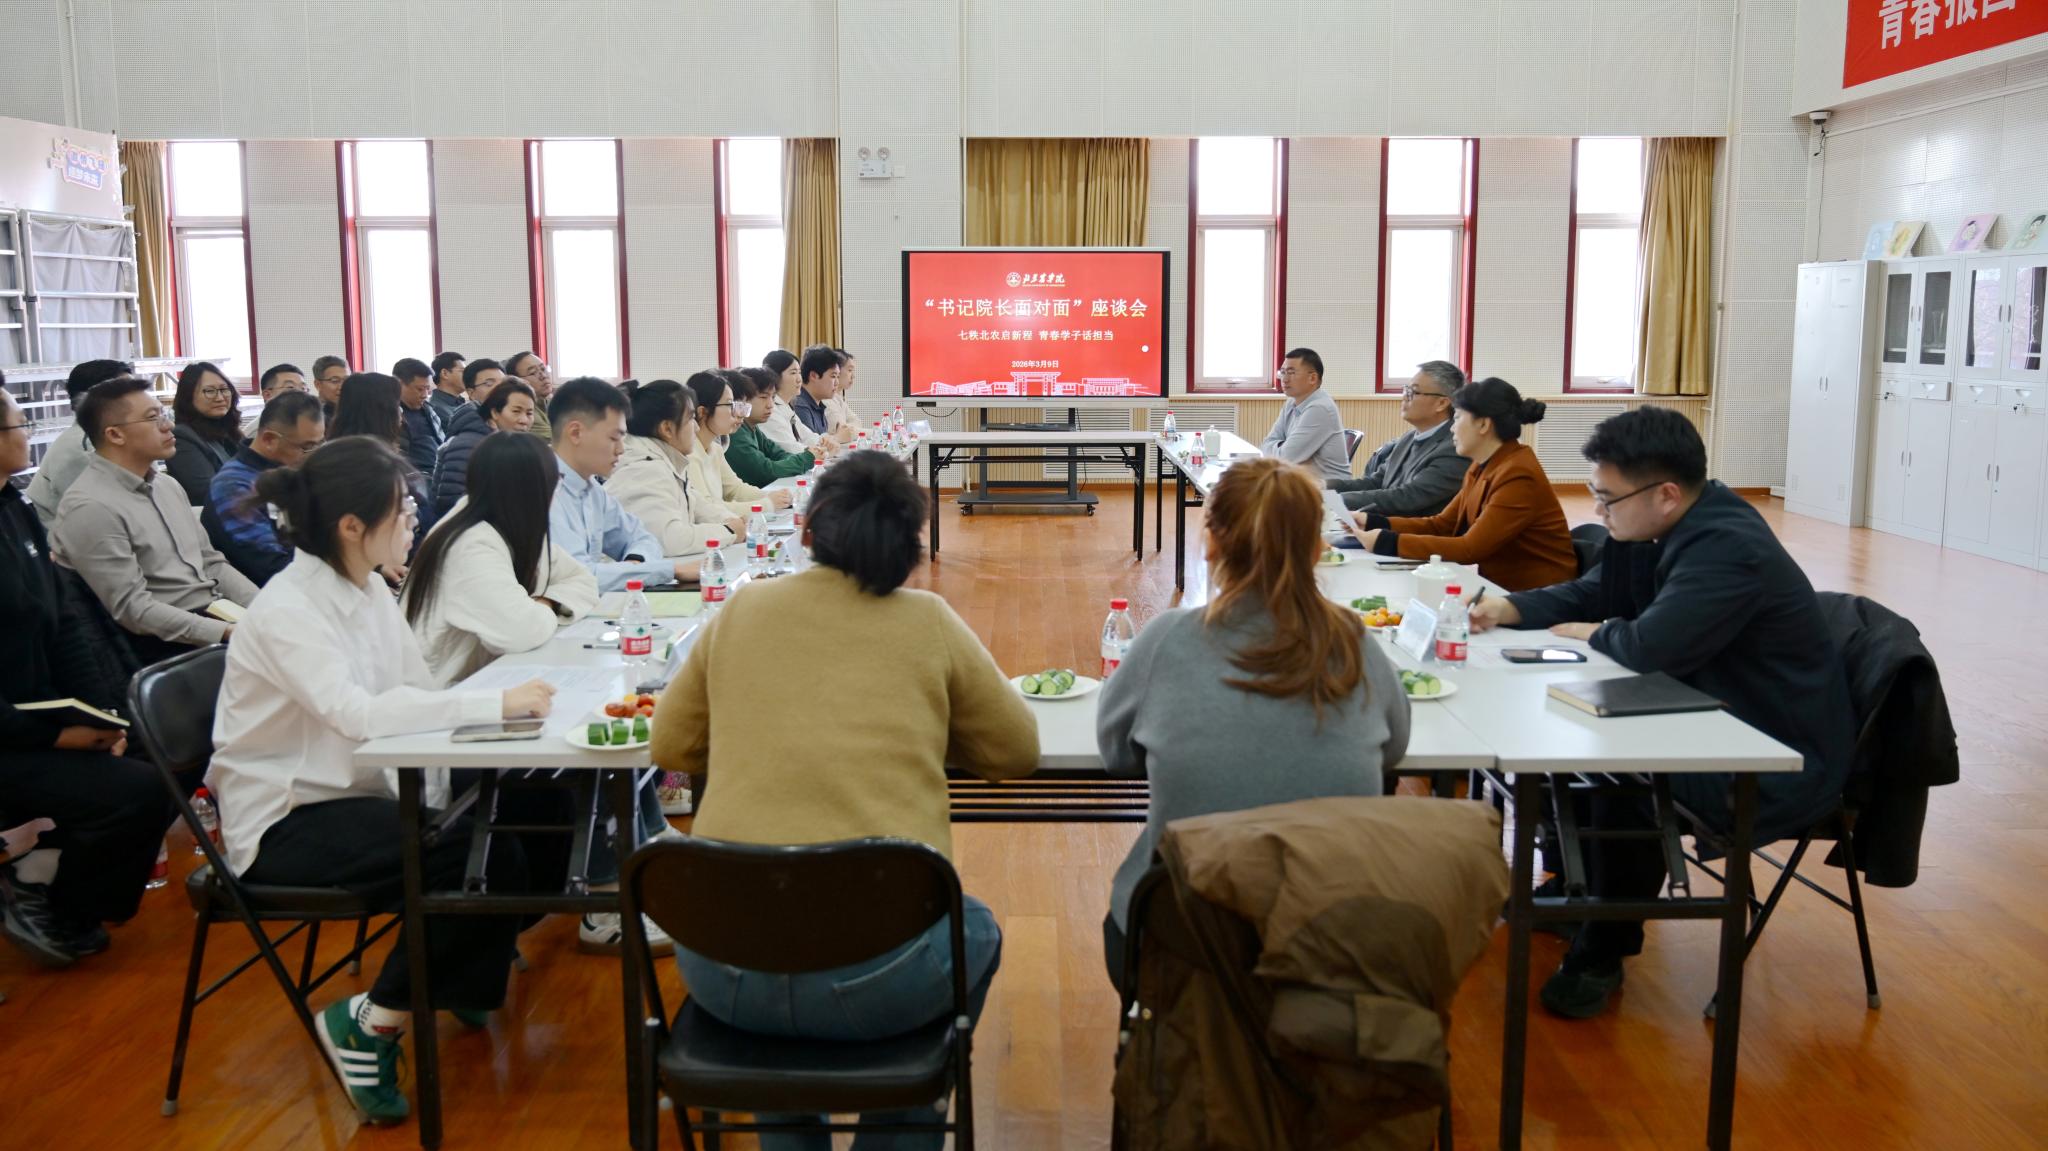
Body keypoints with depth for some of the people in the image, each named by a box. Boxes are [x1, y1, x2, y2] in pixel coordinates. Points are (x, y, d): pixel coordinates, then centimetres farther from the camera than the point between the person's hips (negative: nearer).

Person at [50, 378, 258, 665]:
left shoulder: (166, 486, 15)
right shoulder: (90, 508, -12)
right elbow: (133, 609, -17)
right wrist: (228, 632, -22)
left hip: (221, 614, 8)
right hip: (167, 643, -8)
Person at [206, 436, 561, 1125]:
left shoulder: (369, 591, 4)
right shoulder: (287, 611, -20)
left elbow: (418, 699, 1)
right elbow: (356, 712, -35)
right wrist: (497, 703, -35)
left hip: (350, 796, 8)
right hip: (283, 824, -7)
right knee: (482, 856, -25)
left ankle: (462, 984, 10)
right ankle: (371, 1024, -7)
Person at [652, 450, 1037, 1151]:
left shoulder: (741, 612, 6)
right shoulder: (928, 623, 0)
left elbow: (671, 746, 17)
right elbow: (1017, 751, 10)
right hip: (878, 975, -2)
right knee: (976, 932, 31)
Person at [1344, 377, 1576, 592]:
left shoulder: (1519, 477, -20)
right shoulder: (1482, 468, 8)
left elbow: (1470, 549, -24)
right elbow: (1441, 525, 10)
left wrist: (1388, 543, -24)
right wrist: (1373, 522, -2)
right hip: (1499, 585, 7)